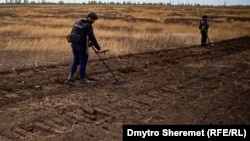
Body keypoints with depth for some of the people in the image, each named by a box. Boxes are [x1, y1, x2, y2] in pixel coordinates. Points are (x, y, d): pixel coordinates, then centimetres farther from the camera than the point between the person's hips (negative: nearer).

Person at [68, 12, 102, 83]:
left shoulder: (77, 22, 6)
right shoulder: (88, 26, -17)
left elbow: (72, 33, 13)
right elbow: (92, 38, -18)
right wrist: (98, 48, -12)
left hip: (74, 44, 7)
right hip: (82, 46, -7)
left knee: (76, 60, 21)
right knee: (83, 62, 6)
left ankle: (71, 75, 15)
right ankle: (82, 78, 15)